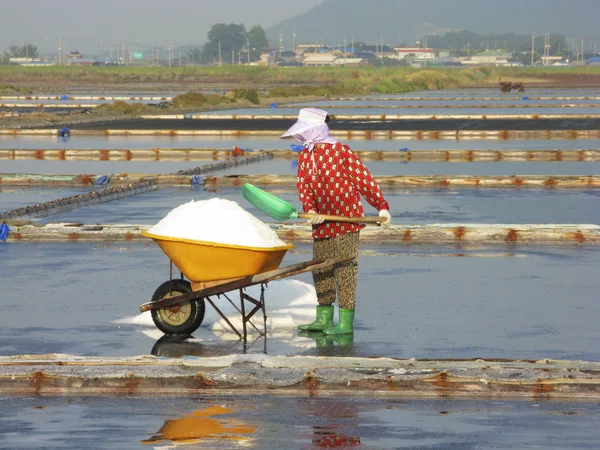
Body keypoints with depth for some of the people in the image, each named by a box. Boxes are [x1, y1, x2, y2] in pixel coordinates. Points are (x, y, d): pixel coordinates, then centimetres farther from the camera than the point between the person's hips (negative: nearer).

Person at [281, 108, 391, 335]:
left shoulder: (341, 151, -10)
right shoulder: (304, 156, 10)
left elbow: (363, 179, -10)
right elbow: (304, 187, 4)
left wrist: (381, 206, -12)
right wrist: (310, 210, -16)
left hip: (346, 219, -7)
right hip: (321, 223, 8)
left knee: (345, 268, -8)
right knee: (321, 270, 12)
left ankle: (346, 322, -7)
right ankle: (324, 318, 22)